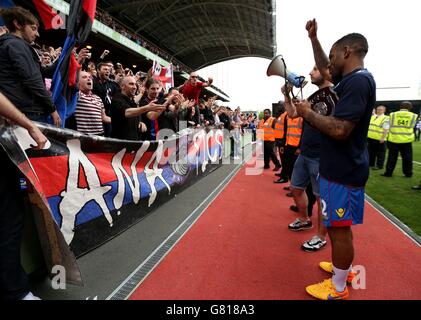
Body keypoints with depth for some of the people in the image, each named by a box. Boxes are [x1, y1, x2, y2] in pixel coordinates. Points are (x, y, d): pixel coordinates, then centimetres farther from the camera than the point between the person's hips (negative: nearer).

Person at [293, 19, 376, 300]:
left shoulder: (358, 81, -20)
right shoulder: (351, 78, 11)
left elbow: (339, 129, -29)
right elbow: (324, 70, 30)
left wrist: (307, 112, -15)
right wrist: (313, 38, 24)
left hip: (343, 171, -10)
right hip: (341, 167, 10)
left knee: (339, 228, 2)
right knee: (340, 226, 22)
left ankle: (338, 288, 19)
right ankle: (343, 269, 40)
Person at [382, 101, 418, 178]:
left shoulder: (393, 114, -1)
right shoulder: (413, 116, 1)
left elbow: (390, 126, 5)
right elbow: (412, 126, 6)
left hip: (394, 139, 0)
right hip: (406, 140, 1)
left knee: (392, 157, 6)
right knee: (407, 158, 10)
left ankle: (388, 172, 8)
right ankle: (408, 173, 17)